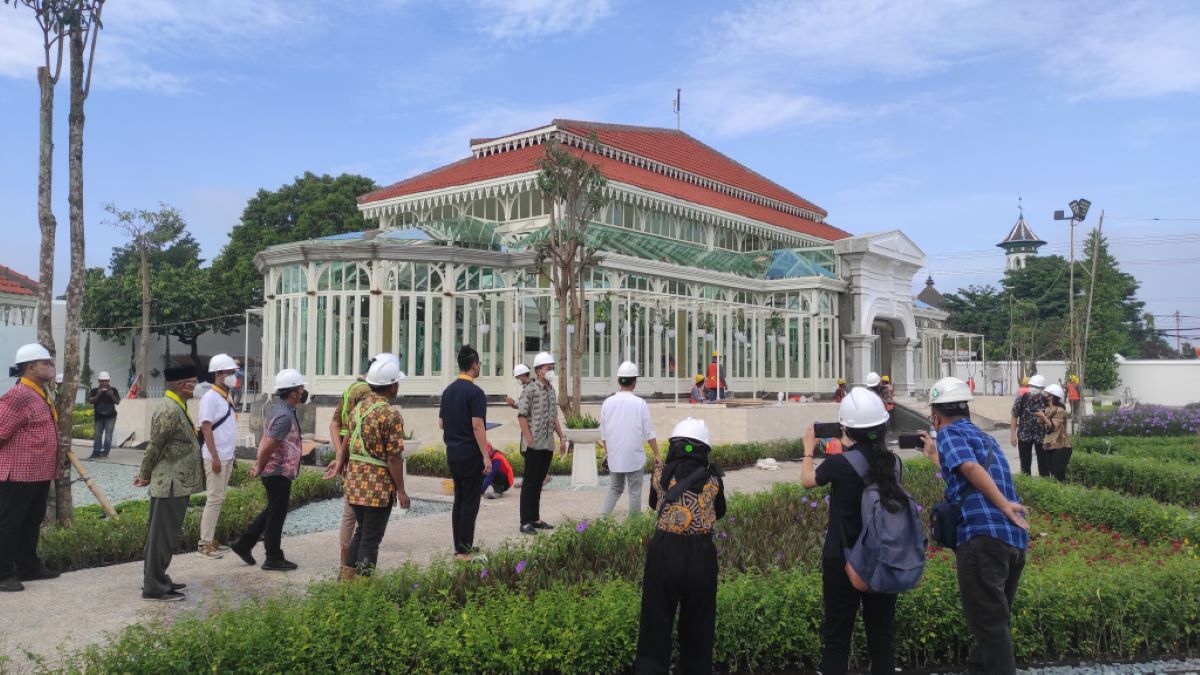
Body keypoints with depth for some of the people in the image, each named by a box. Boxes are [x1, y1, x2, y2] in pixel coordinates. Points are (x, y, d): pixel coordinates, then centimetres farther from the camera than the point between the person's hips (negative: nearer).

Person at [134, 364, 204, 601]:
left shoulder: (176, 407, 12)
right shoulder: (170, 411, -20)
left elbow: (156, 447, 18)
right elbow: (154, 447, -16)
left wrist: (145, 474, 18)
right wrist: (145, 476, -4)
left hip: (175, 483, 10)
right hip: (171, 484, -10)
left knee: (162, 534, 17)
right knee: (163, 536, -3)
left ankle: (157, 580, 27)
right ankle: (154, 588, 4)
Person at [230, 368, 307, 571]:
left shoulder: (276, 410, 10)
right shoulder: (285, 416, -23)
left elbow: (265, 440, 12)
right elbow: (268, 447, -24)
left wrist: (258, 463, 8)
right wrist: (259, 468, -10)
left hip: (273, 472, 10)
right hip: (279, 473, -10)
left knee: (272, 512, 21)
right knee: (276, 515, 2)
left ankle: (243, 544, 27)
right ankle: (274, 559, 13)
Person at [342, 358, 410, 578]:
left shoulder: (359, 407, 7)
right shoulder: (391, 415, -17)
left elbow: (347, 442, 14)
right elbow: (394, 457, -17)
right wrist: (401, 490, -10)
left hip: (356, 481, 8)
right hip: (379, 485, -7)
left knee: (361, 531, 22)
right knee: (371, 537, 4)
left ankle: (348, 574, 27)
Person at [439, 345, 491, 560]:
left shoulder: (448, 390, 10)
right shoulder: (474, 391, -15)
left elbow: (442, 423, 15)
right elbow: (477, 425, -19)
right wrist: (486, 456, -17)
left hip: (453, 454, 8)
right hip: (471, 454, -8)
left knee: (459, 500, 14)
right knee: (470, 502, -2)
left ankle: (459, 547, 19)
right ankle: (464, 550, 1)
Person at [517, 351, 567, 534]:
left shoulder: (551, 390, 14)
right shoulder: (530, 390, -10)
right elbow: (522, 415, -13)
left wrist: (562, 438, 16)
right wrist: (529, 439, -17)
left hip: (548, 445, 7)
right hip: (534, 445, -7)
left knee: (539, 482, 13)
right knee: (530, 483, -3)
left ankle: (535, 518, 21)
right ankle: (525, 522, 2)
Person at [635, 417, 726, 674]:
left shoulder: (660, 474, 0)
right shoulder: (712, 479, -2)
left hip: (663, 551, 0)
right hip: (700, 554, 0)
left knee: (655, 623, 10)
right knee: (698, 625, 18)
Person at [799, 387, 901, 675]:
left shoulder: (838, 464, -16)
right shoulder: (893, 462, -6)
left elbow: (807, 480, 4)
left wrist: (809, 449, 21)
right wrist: (851, 448, 27)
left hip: (842, 561, -4)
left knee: (836, 639, 7)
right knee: (881, 637, 13)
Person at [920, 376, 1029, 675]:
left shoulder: (949, 433, 3)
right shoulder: (984, 438, 27)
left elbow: (971, 468, -17)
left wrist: (1003, 504, -21)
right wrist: (933, 455, 51)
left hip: (983, 536, -9)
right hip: (1014, 539, 9)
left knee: (990, 627, -5)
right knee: (997, 624, 19)